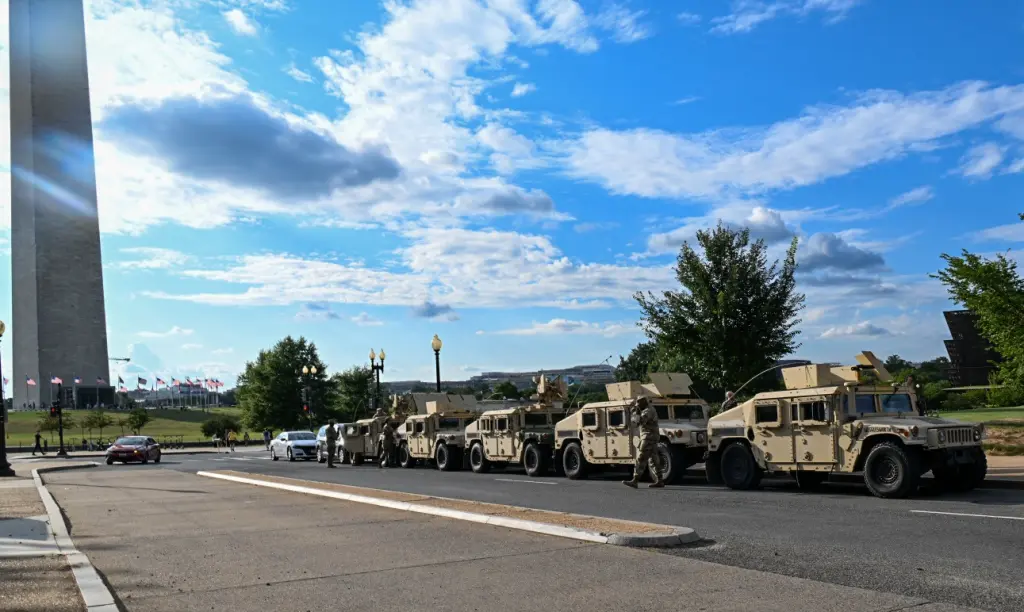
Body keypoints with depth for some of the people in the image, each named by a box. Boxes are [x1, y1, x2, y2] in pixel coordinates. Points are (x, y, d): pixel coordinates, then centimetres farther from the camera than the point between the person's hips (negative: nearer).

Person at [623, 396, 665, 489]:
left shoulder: (648, 411, -16)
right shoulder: (649, 409, 18)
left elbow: (639, 422, -28)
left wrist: (636, 412, -16)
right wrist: (634, 410, 10)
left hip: (648, 438, -11)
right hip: (650, 438, 11)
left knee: (641, 459, -11)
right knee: (653, 460, 11)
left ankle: (635, 481, -13)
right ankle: (659, 481, 12)